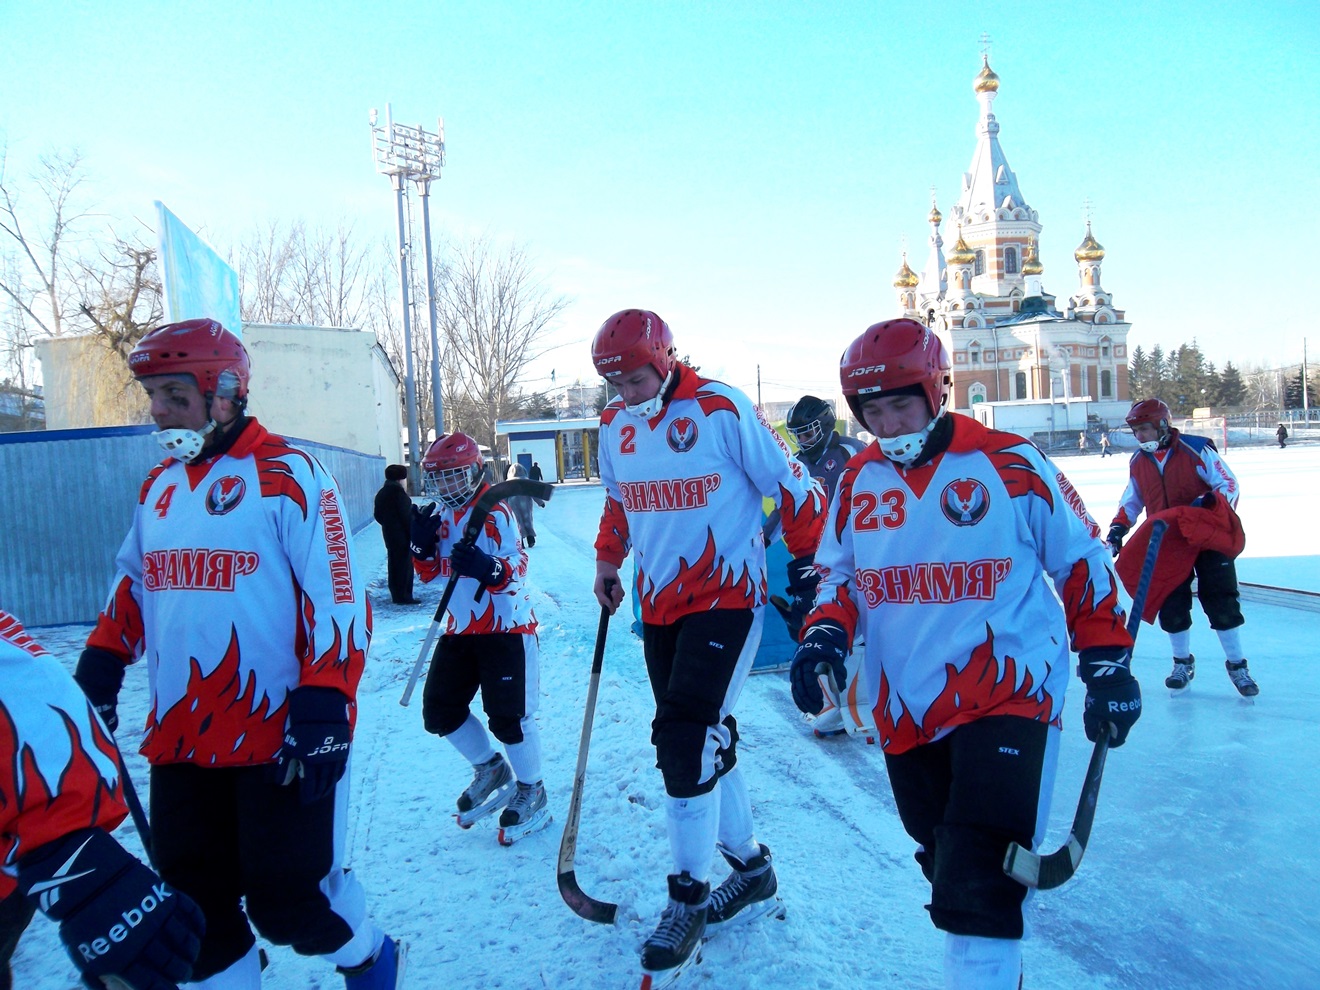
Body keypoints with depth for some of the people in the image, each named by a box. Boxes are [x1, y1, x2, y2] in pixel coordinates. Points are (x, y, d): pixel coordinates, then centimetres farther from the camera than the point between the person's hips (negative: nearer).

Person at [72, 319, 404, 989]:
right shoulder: (158, 488, 12)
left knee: (286, 902, 0)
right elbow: (132, 583, 25)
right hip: (179, 739, 7)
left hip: (278, 736, -6)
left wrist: (324, 706, -18)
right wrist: (101, 665, 15)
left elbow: (336, 597, -13)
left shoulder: (286, 475, -9)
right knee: (197, 906, 12)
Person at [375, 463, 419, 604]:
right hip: (402, 535, -9)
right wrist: (413, 533, -12)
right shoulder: (398, 492, -17)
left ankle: (396, 595, 21)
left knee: (394, 563, 15)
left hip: (388, 533, 9)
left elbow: (378, 515, 14)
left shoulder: (382, 493, 11)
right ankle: (403, 596, -3)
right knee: (405, 564, -4)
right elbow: (406, 515, -18)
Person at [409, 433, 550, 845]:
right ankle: (490, 771, 30)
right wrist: (422, 544, -4)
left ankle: (532, 794, 16)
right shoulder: (442, 516, 10)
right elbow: (430, 572, 15)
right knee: (439, 711, 8)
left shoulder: (495, 512, -13)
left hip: (505, 628, -8)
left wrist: (487, 568, -40)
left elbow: (516, 572, -20)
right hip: (460, 628, 8)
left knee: (508, 716, -6)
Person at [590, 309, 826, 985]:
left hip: (726, 596, -6)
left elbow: (790, 484, -8)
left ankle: (687, 901, 7)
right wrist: (607, 562, 23)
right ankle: (752, 872, 29)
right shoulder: (614, 425, 7)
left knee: (684, 740, -12)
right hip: (659, 601, 7)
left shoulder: (722, 409, -14)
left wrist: (808, 557, -5)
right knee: (705, 738, 11)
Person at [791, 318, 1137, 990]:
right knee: (944, 865, 18)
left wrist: (1107, 664, -1)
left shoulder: (1009, 464, -8)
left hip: (1005, 694, -5)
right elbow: (840, 573, 11)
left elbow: (1083, 562, 0)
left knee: (978, 877, -15)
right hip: (904, 707, 5)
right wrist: (825, 634, -8)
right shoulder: (859, 480, 4)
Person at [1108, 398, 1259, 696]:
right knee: (1171, 607, 2)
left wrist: (1210, 501, -30)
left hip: (1209, 537, -4)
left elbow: (1229, 483, -11)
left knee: (1221, 603, -3)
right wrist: (1118, 527, 3)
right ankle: (1182, 663, 22)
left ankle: (1237, 666, 14)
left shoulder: (1196, 449, -11)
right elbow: (1131, 499, 16)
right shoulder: (1138, 462, 6)